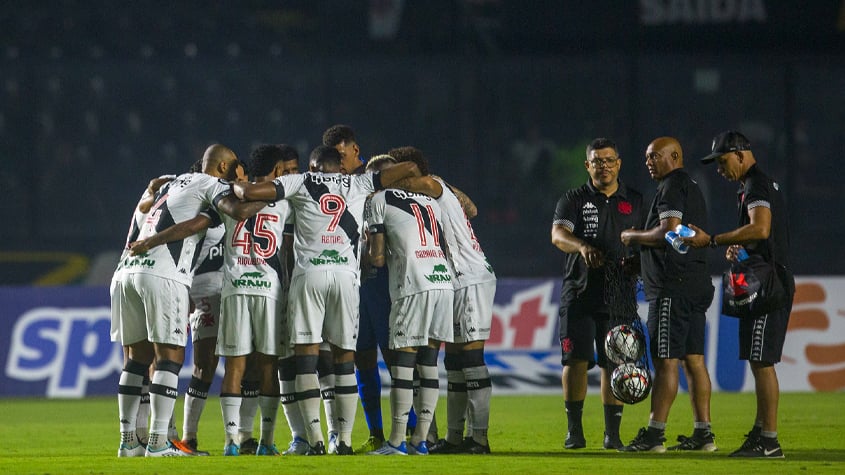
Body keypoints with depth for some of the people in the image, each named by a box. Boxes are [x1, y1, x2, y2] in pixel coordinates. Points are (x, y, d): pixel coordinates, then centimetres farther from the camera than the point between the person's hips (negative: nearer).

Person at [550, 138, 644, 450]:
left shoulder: (634, 201, 12)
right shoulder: (573, 200, 4)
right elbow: (558, 234, -13)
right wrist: (582, 246, -34)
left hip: (619, 293, 1)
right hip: (579, 292, -1)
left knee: (614, 363, 0)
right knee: (576, 360, -6)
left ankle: (612, 432, 4)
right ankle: (574, 430, 1)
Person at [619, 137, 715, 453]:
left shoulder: (672, 187, -9)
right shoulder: (692, 187, 22)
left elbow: (669, 232, -20)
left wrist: (633, 237, -5)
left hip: (672, 288, -10)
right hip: (697, 286, 10)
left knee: (666, 361, -10)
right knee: (693, 360, 9)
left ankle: (654, 434, -12)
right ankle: (703, 433, 7)